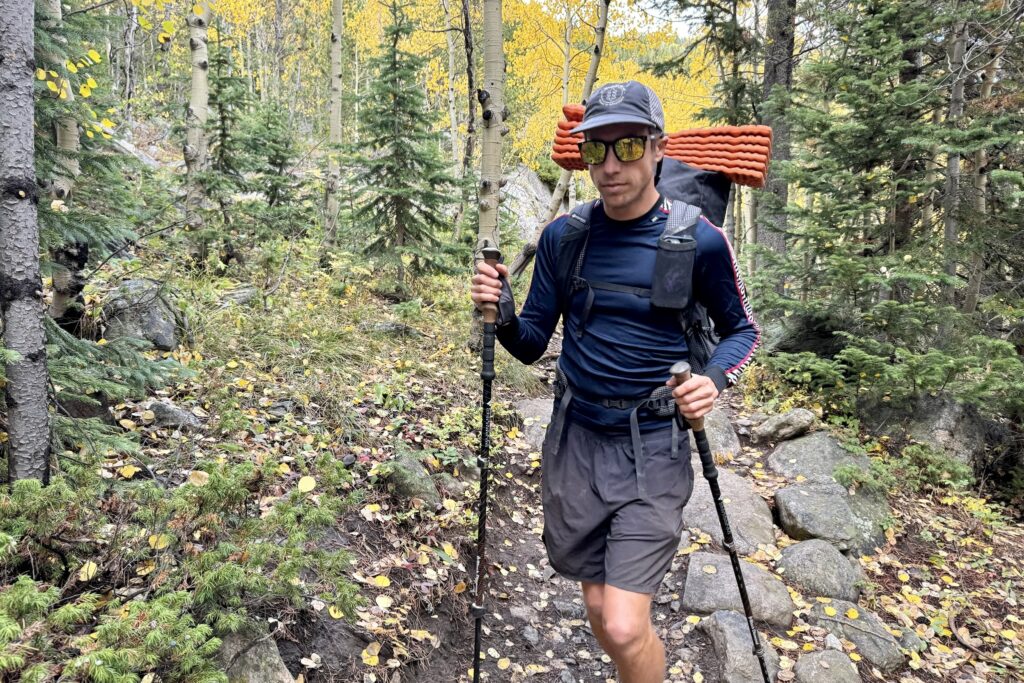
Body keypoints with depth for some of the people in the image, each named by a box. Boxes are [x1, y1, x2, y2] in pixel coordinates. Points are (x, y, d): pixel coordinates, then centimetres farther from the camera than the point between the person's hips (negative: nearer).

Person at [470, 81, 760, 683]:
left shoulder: (700, 240, -10)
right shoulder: (564, 235, -1)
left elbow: (742, 329, 5)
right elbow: (533, 343, 4)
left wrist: (715, 379, -15)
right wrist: (505, 317, -18)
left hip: (652, 448, -3)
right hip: (575, 438, 4)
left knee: (625, 630, -9)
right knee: (599, 608, 16)